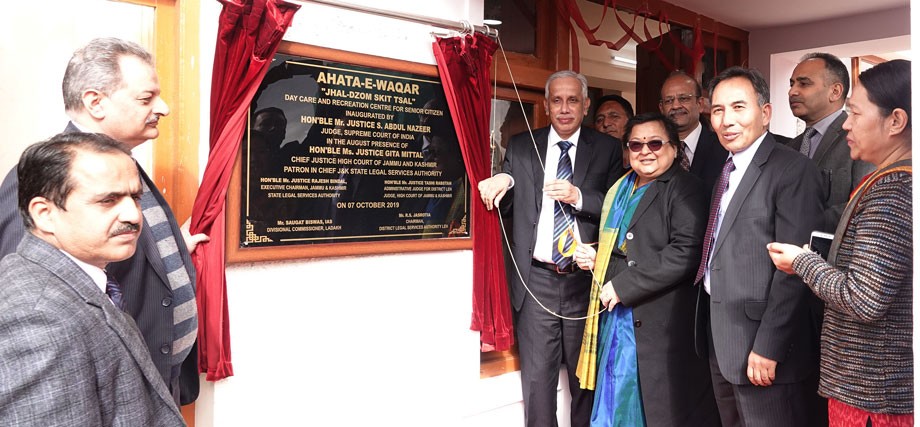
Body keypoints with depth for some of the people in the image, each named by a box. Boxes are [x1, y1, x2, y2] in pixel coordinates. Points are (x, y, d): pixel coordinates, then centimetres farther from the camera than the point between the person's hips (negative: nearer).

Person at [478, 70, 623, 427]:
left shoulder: (606, 149, 3)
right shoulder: (521, 146, 6)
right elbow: (504, 206, 8)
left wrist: (578, 196, -19)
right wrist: (502, 183, -14)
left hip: (585, 281, 0)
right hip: (536, 281, 0)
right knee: (537, 378, 6)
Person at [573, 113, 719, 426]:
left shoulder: (685, 188, -8)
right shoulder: (620, 191, 16)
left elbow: (685, 253, -21)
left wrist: (623, 286, -19)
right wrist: (596, 259, 6)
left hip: (662, 321, -7)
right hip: (616, 317, 7)